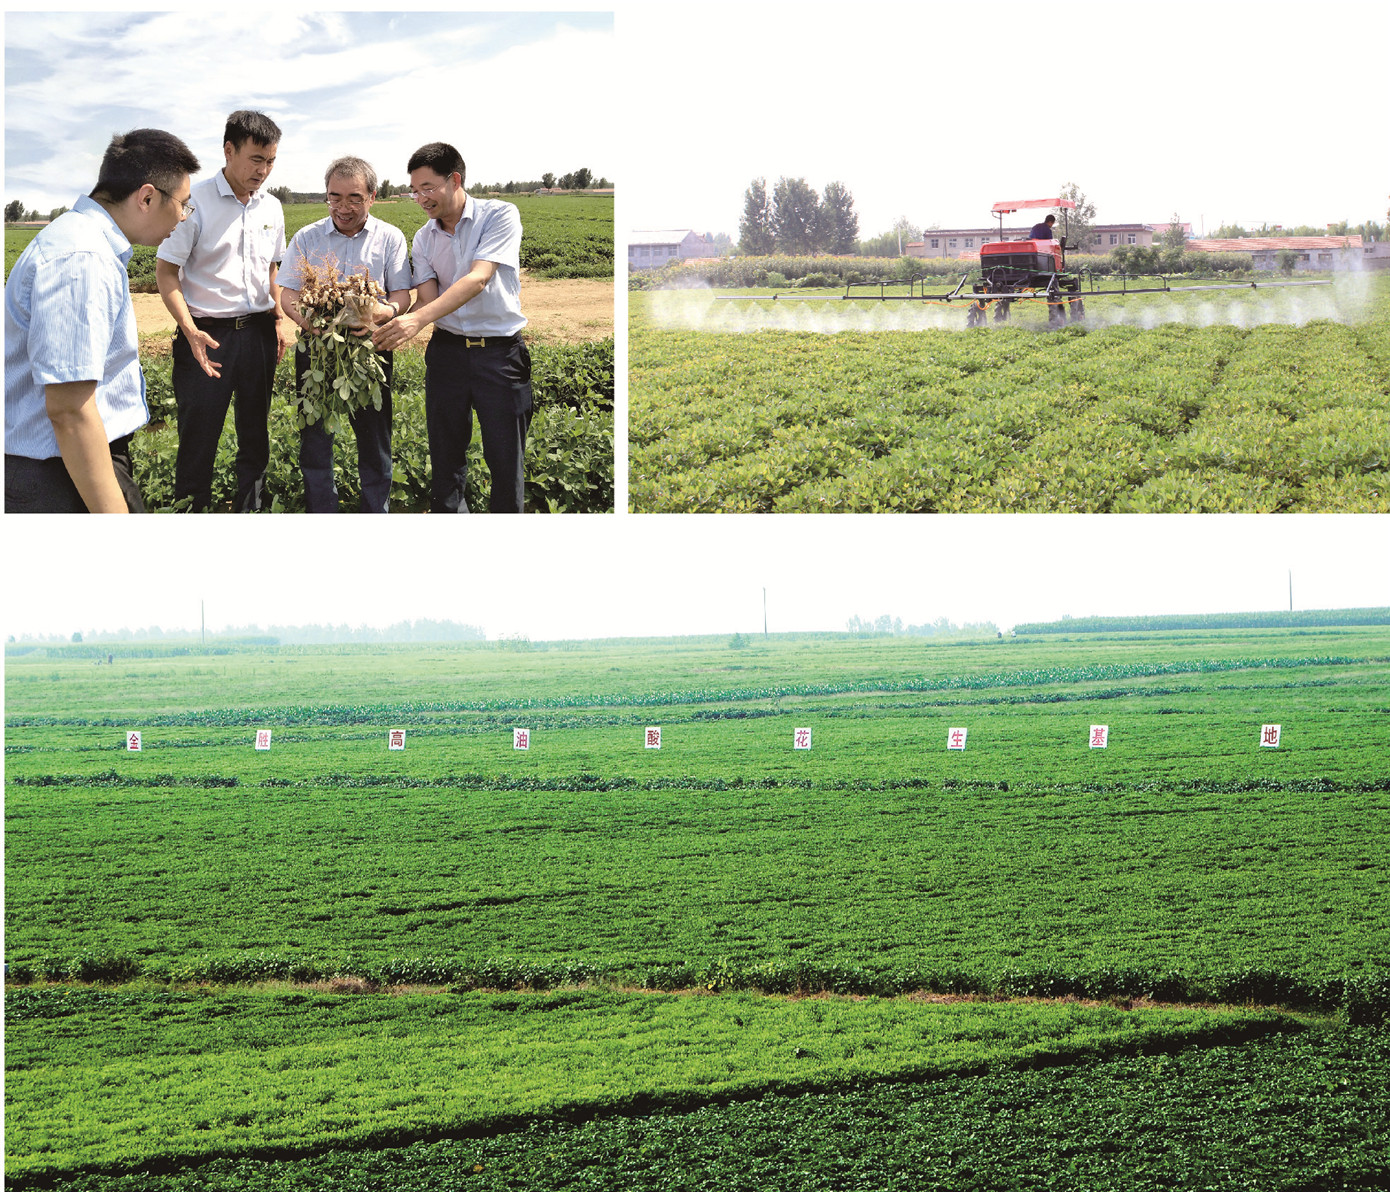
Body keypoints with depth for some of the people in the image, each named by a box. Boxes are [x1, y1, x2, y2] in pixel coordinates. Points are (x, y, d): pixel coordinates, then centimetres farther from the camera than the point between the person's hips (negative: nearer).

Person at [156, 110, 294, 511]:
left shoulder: (270, 207, 9)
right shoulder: (195, 202, -10)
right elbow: (166, 272, -9)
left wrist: (281, 319, 10)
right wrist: (190, 330, -20)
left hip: (259, 332, 6)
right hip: (208, 337, -6)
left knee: (255, 433, 12)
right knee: (199, 437, -3)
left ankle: (249, 509, 23)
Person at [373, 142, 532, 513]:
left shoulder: (499, 215, -9)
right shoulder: (423, 239, 8)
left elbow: (478, 279, -22)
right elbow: (427, 298, -2)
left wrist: (418, 319, -32)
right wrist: (391, 327, -25)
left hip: (500, 352, -5)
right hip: (447, 350, 5)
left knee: (506, 460, -2)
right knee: (445, 458, 8)